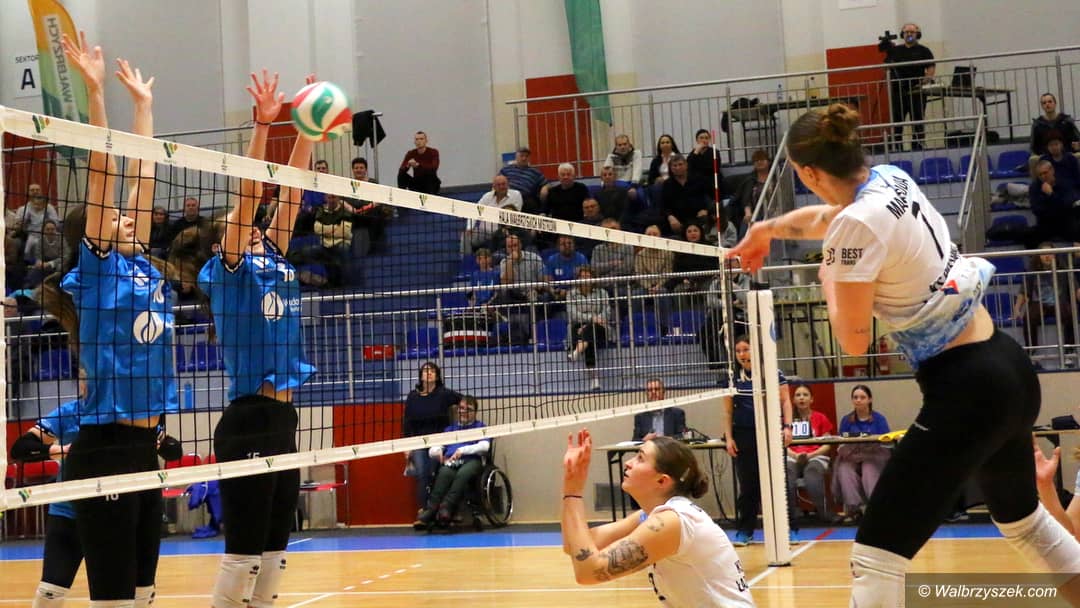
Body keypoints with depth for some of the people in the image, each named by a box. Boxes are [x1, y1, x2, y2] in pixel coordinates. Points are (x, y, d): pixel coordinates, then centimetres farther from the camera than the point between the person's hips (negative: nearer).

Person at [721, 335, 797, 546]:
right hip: (744, 436, 2)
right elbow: (728, 411, 10)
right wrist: (729, 438, 2)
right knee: (748, 485, 6)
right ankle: (745, 531, 12)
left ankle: (790, 529, 3)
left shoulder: (773, 373, 1)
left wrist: (787, 426, -9)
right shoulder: (731, 378, 8)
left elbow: (785, 401, 3)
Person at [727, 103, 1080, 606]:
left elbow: (854, 341, -13)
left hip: (965, 391, -9)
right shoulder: (892, 180, 7)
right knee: (1023, 519, 31)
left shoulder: (857, 225, -19)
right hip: (1011, 368, 9)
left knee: (875, 559, -8)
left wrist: (827, 276, 4)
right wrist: (766, 229, 47)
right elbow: (827, 216, 29)